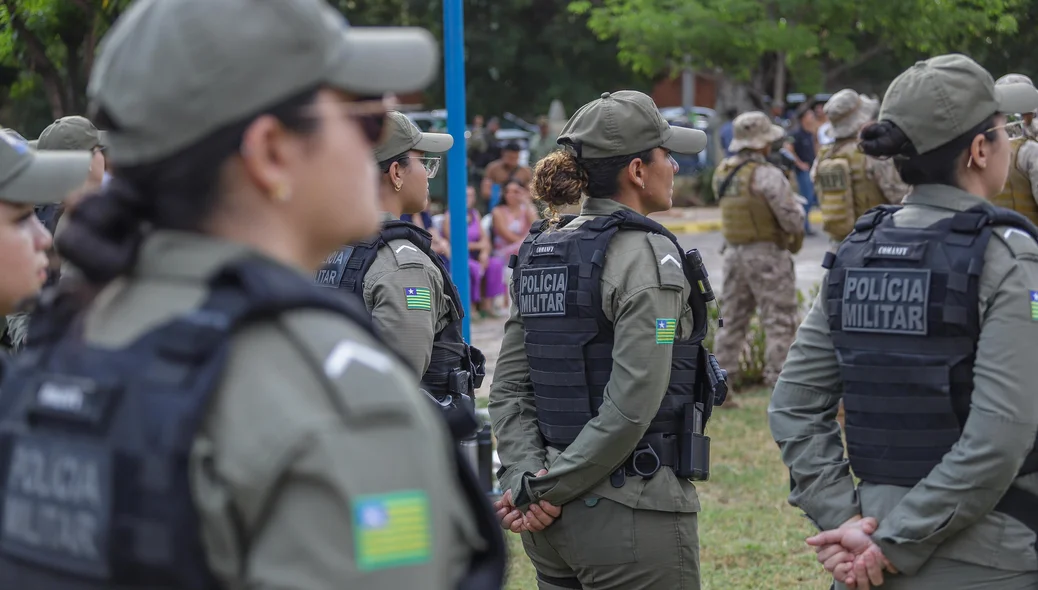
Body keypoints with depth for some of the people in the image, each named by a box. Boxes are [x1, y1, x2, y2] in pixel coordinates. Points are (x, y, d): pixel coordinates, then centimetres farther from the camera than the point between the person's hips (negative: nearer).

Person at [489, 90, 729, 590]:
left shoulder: (539, 252, 9)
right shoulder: (648, 255, -13)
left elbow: (508, 389, 6)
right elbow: (631, 407, -19)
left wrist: (527, 479, -4)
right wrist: (549, 488, -13)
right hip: (633, 514, -8)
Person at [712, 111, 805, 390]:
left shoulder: (722, 173, 7)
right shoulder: (767, 175, -16)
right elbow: (792, 220, -17)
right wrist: (797, 207, 5)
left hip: (733, 251, 7)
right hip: (767, 254, -7)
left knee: (732, 319, 14)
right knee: (780, 323, -1)